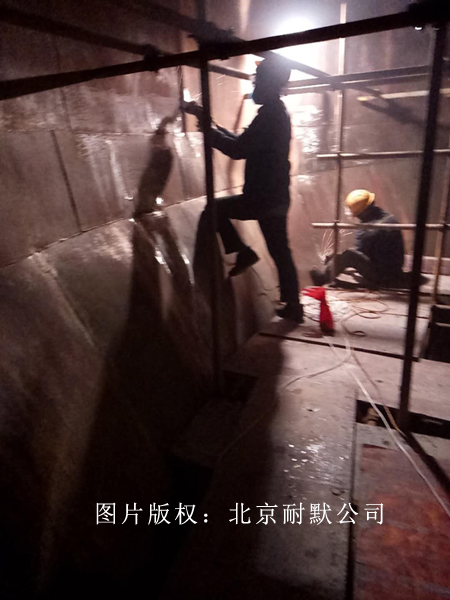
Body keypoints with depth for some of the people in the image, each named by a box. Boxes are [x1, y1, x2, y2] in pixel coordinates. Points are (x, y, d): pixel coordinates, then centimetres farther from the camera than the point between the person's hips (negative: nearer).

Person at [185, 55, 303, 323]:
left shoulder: (269, 114, -14)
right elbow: (246, 143, 22)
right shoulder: (279, 112, 17)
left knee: (215, 209, 9)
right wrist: (216, 128, 16)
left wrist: (208, 130, -8)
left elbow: (238, 150, -20)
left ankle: (243, 252, 8)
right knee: (281, 252, 13)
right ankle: (293, 306, 20)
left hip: (263, 197, -9)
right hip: (276, 196, 10)